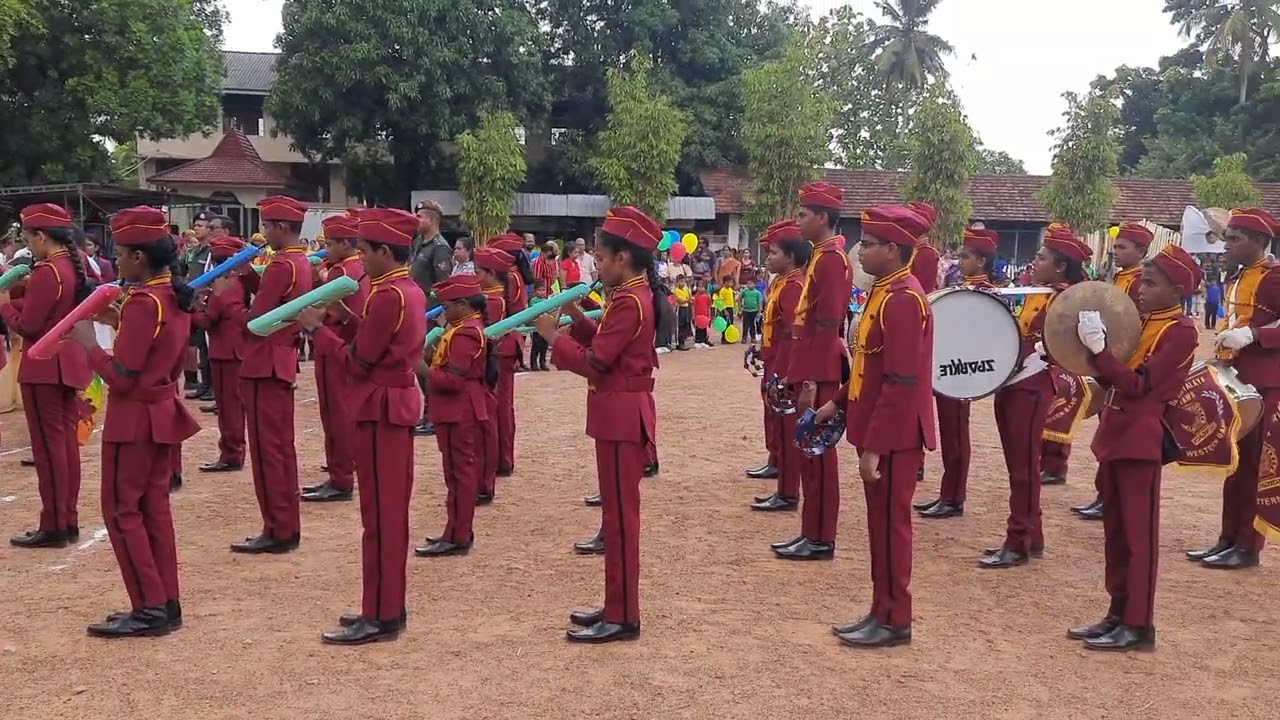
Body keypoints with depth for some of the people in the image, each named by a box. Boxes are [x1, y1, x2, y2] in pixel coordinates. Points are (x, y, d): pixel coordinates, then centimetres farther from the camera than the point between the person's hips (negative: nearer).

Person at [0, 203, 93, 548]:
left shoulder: (46, 272, -18)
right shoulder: (72, 266, 10)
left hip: (45, 368, -9)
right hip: (68, 363, 9)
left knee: (48, 445, -2)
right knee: (66, 441, 12)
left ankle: (54, 526, 4)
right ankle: (69, 521, 19)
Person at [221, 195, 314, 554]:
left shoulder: (281, 266, -18)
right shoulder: (301, 263, 13)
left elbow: (254, 320, -18)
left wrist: (227, 294, -4)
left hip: (265, 366, -10)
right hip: (282, 363, 10)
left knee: (267, 450, -4)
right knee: (281, 448, 13)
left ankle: (277, 531, 1)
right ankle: (287, 527, 19)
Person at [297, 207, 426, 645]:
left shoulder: (387, 296, -19)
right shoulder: (411, 291, 11)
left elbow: (357, 362, -17)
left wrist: (317, 328, -8)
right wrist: (347, 317, 8)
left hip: (379, 411, -10)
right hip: (397, 406, 10)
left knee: (380, 515, -4)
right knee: (391, 512, 15)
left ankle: (380, 618, 3)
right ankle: (389, 606, 24)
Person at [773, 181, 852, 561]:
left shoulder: (832, 259, -16)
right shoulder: (821, 256, 15)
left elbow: (827, 326, -21)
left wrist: (812, 382, -22)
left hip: (819, 374, -10)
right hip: (811, 369, 10)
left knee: (818, 454, -3)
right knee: (810, 452, 13)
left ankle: (821, 540, 6)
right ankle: (812, 532, 22)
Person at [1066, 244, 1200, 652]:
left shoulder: (1181, 331, -12)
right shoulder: (1142, 322, 13)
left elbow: (1137, 385, -20)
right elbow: (1112, 378, 14)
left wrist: (1099, 347, -24)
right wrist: (1096, 350, -2)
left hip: (1141, 441, -9)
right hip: (1115, 435, 9)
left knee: (1138, 534, -1)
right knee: (1116, 532, 13)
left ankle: (1138, 626, 7)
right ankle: (1118, 614, 23)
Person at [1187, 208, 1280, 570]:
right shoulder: (1238, 279, 14)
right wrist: (1221, 355, 11)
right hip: (1236, 380, 9)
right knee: (1234, 462, 12)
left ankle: (1248, 547, 5)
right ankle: (1229, 539, 20)